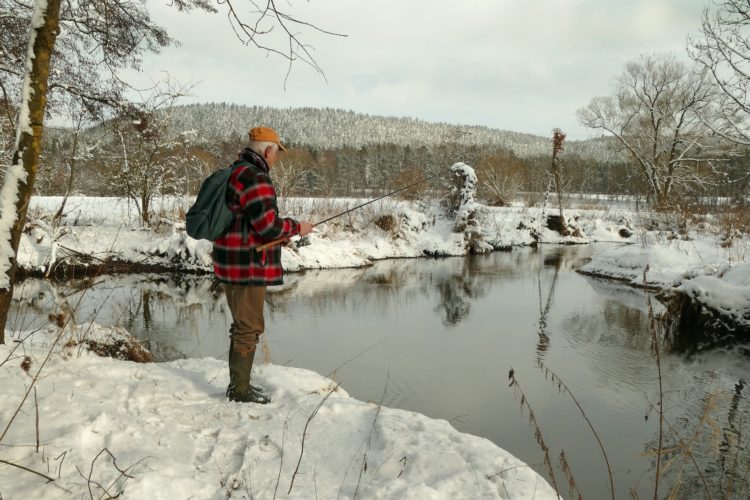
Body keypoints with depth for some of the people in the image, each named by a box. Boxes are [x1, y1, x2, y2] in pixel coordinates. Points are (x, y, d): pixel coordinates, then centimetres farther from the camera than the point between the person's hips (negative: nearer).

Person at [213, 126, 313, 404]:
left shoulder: (235, 173, 15)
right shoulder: (255, 178, -18)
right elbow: (268, 224, -23)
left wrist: (285, 229, 18)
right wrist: (296, 227, -6)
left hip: (231, 264, 11)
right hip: (247, 266, -11)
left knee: (241, 325, 19)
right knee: (249, 328, 0)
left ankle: (237, 383, 30)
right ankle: (240, 390, 10)